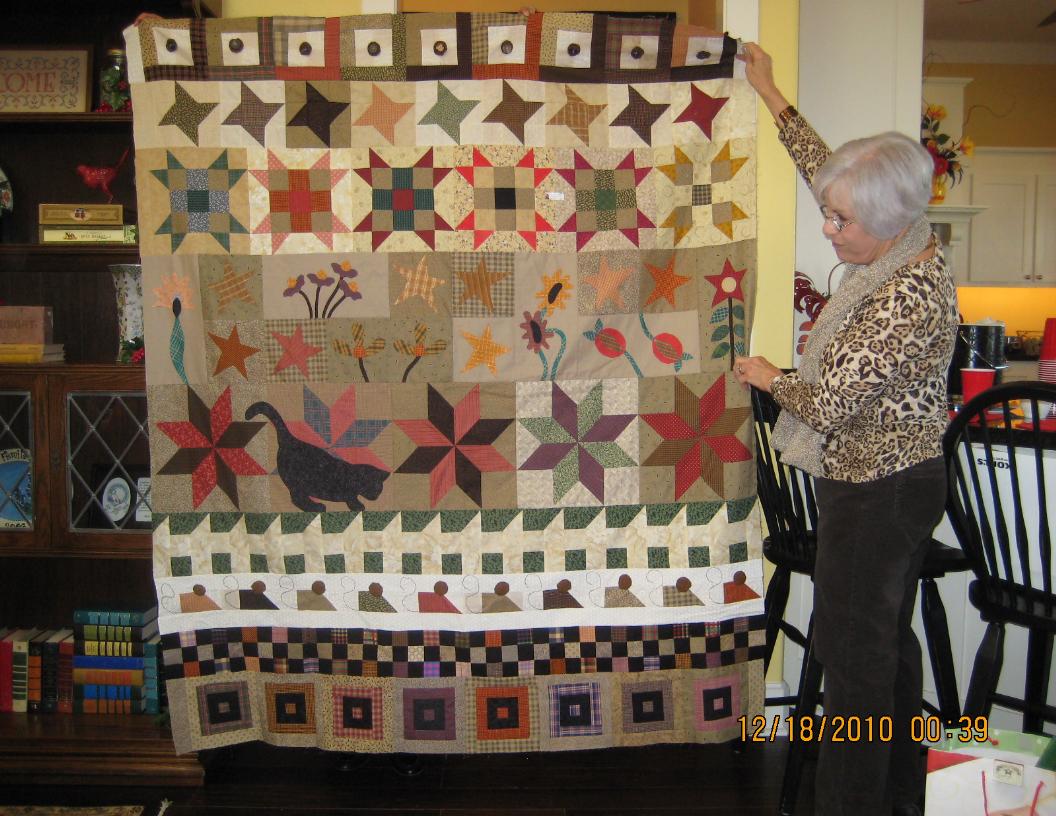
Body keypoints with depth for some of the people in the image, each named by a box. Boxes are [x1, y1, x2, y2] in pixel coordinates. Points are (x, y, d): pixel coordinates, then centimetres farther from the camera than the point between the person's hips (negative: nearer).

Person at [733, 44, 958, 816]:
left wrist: (770, 377, -5)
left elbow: (829, 404, -25)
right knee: (889, 637, 21)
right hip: (899, 482, 10)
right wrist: (772, 96, 24)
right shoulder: (904, 249, 1)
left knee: (854, 650, 3)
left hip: (875, 496, -10)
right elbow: (825, 166, 16)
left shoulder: (908, 297, -27)